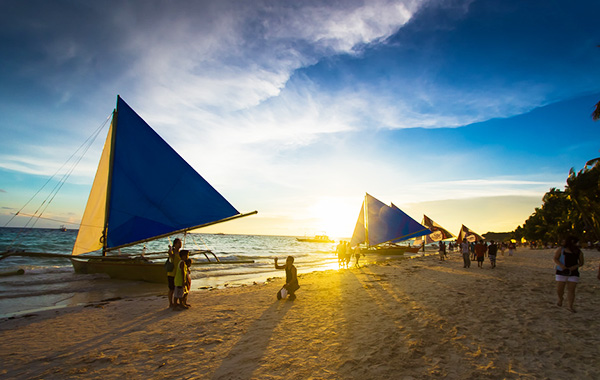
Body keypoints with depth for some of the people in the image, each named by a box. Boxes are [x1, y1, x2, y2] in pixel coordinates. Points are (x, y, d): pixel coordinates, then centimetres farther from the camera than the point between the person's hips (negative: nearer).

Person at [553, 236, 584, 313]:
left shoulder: (578, 252, 7)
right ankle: (560, 299, 27)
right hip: (562, 272, -1)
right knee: (559, 289, -3)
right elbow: (555, 259, -1)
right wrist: (561, 265, -19)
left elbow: (581, 262, 11)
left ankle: (569, 306, 4)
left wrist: (576, 266, -10)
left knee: (571, 290, -3)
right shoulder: (560, 249, 2)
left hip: (573, 273, 2)